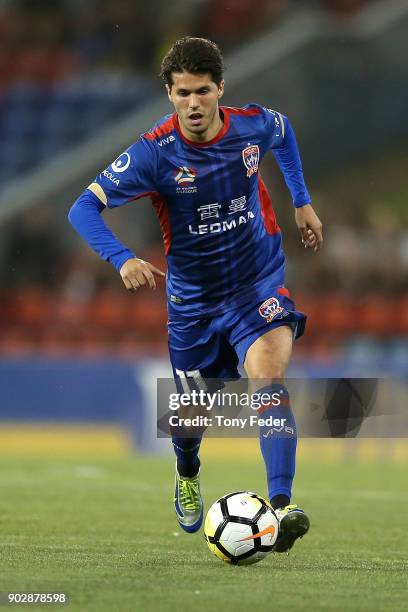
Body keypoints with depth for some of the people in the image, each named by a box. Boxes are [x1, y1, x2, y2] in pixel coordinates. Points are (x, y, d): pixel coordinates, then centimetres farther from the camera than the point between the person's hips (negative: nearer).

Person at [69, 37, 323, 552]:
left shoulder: (253, 126, -13)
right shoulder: (155, 153, -21)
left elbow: (284, 132, 15)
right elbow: (84, 207, -21)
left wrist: (302, 202, 15)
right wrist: (122, 259, -36)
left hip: (258, 283, 0)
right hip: (193, 296, 0)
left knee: (269, 380, -26)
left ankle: (281, 506, -34)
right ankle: (187, 472, 51)